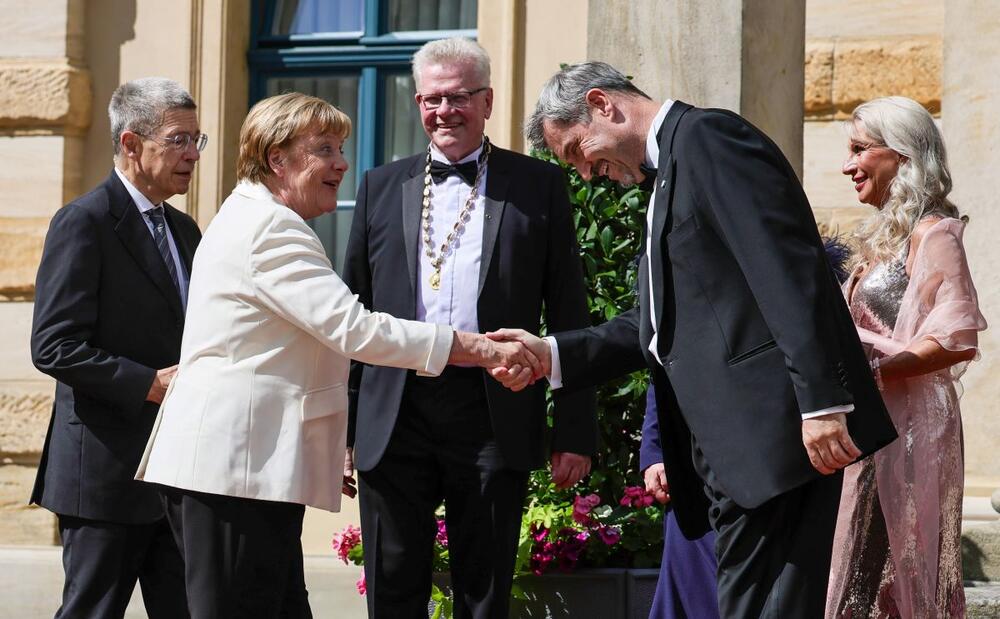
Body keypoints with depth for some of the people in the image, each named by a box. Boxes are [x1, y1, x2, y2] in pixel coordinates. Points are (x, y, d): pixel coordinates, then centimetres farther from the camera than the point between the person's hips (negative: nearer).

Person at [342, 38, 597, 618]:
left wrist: (576, 432, -1)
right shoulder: (382, 187, 13)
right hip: (395, 414, 2)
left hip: (493, 418, -2)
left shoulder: (538, 185, 6)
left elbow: (569, 314, 4)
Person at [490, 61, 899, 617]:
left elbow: (789, 273, -17)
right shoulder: (671, 174, 24)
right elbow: (663, 320, 24)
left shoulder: (708, 136, -7)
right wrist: (552, 354, 12)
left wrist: (821, 402, -23)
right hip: (733, 452, 10)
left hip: (773, 431, -10)